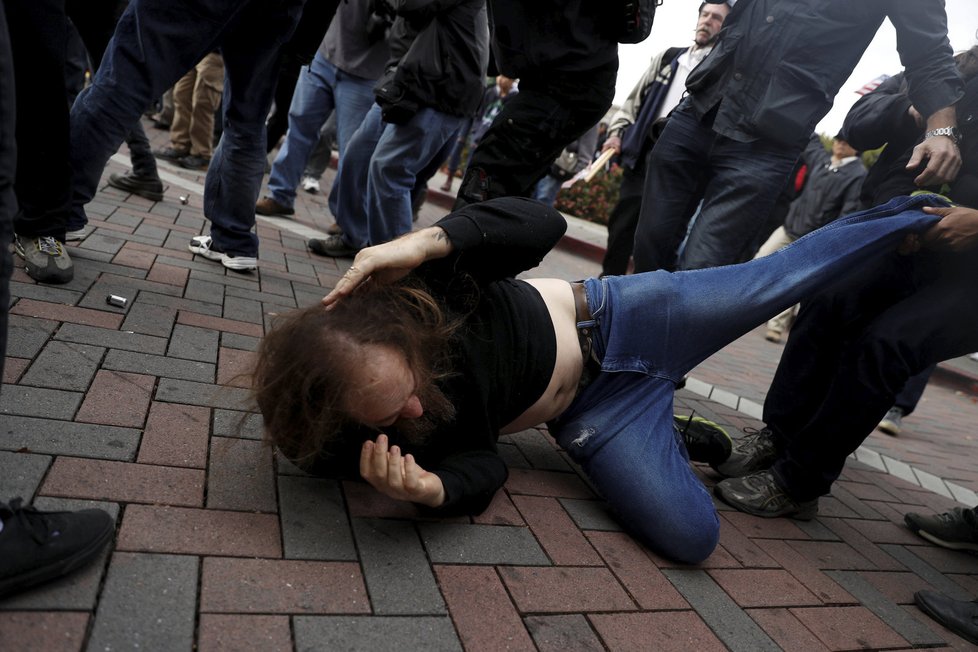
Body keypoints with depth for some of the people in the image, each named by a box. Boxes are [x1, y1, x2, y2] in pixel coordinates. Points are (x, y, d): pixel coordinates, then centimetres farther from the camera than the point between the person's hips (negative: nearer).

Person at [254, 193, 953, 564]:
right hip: (591, 411, 1)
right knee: (690, 535, -11)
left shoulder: (417, 288, -30)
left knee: (779, 278, 7)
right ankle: (675, 439, 21)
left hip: (613, 318, 0)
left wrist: (430, 239, -42)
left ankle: (909, 215, 38)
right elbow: (480, 461, -15)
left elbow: (541, 224, -26)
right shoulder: (358, 434, -21)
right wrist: (436, 489, -40)